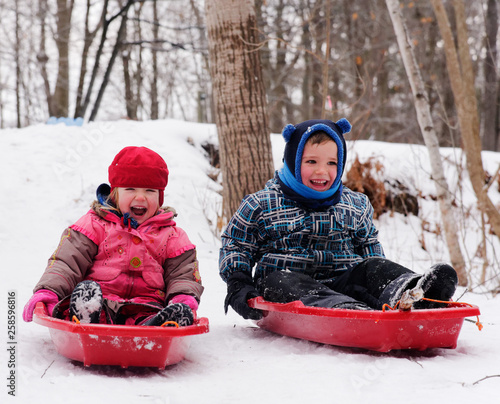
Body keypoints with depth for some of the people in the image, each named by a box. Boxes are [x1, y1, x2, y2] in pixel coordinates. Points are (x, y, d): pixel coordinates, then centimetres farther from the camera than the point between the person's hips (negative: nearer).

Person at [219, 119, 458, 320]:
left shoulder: (355, 206, 16)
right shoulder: (261, 205, 7)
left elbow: (370, 248, 25)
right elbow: (235, 249, 10)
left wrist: (383, 282, 7)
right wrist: (238, 286, -7)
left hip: (343, 281, 3)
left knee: (373, 268, -23)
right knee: (284, 281, -35)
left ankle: (404, 296, -58)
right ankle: (348, 310, -64)